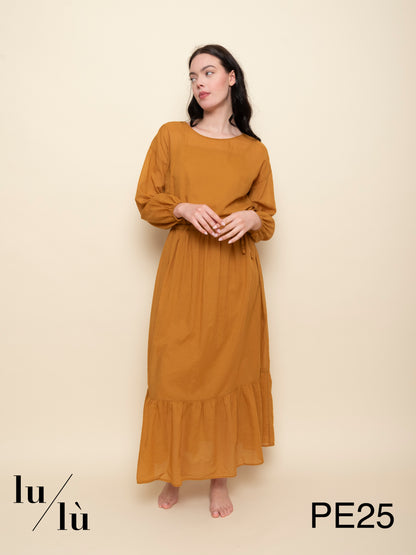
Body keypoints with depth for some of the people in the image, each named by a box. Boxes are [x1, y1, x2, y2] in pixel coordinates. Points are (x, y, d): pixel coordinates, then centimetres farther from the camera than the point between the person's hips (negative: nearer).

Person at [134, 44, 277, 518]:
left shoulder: (255, 151, 7)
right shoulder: (171, 136, 6)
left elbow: (266, 216, 12)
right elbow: (147, 200, 6)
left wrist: (249, 218, -10)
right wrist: (186, 208, -12)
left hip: (235, 273, 1)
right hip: (182, 269, 0)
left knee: (227, 369, 6)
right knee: (175, 369, 3)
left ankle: (220, 478, 24)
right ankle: (174, 472, 25)